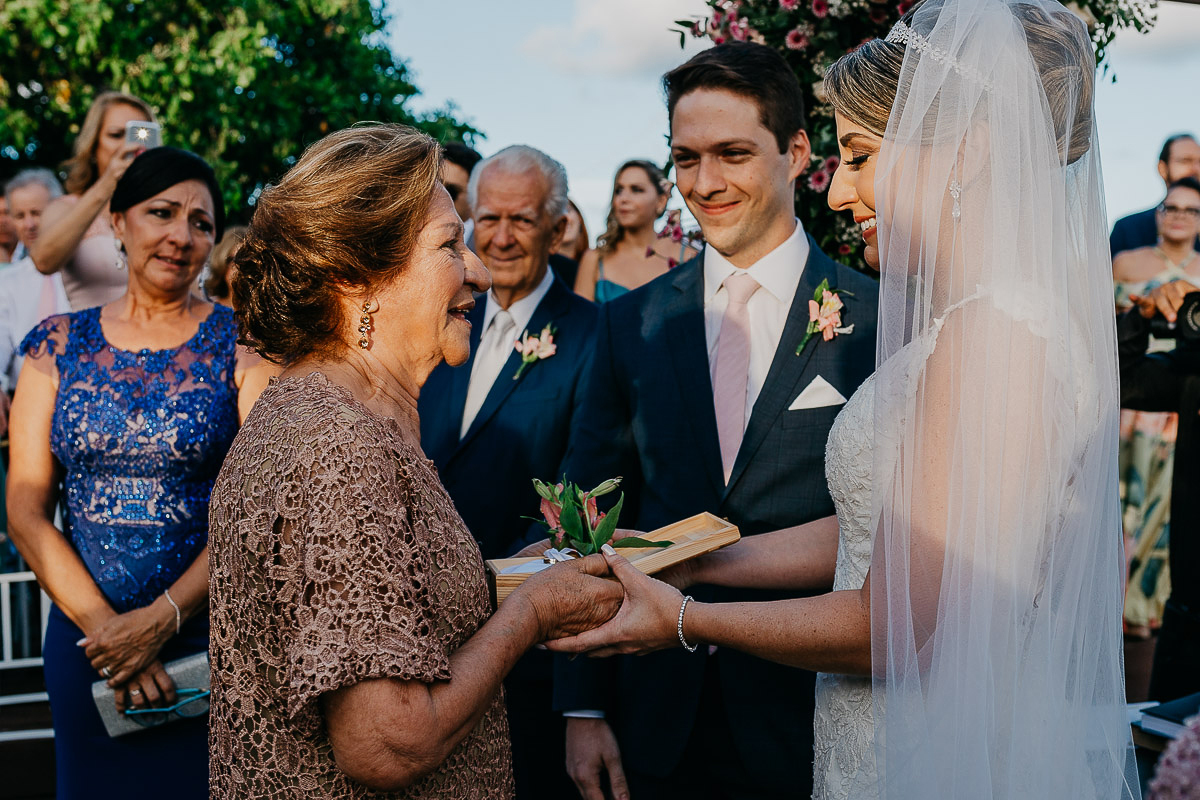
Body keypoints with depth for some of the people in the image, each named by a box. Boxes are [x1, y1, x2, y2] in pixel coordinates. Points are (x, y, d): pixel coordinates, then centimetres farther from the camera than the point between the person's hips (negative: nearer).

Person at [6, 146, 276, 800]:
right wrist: (103, 625, -11)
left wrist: (163, 618, -16)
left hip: (212, 630, -2)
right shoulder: (57, 346, 4)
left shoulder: (244, 346, -3)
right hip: (83, 636, 2)